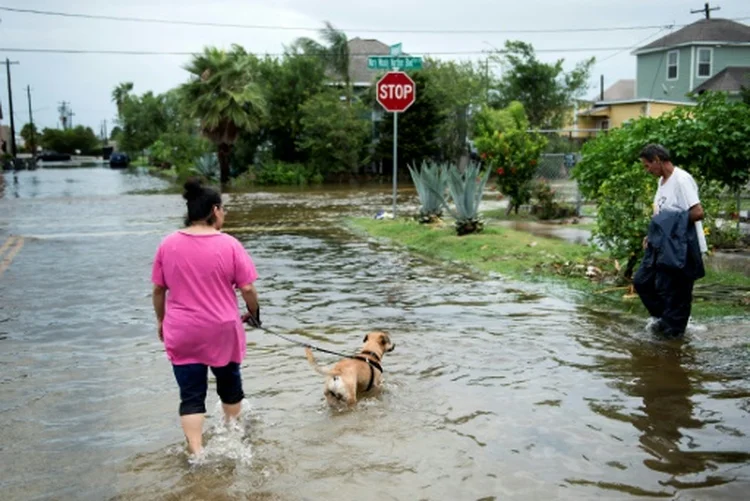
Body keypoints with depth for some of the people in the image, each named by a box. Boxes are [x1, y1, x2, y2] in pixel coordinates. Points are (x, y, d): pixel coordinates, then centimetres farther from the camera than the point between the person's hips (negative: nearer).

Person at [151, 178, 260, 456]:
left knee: (191, 395, 7)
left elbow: (158, 289, 3)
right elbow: (247, 288, -9)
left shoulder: (168, 244, -4)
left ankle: (197, 453, 0)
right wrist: (254, 313, 9)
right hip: (222, 330, -1)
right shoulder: (229, 245, -11)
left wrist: (161, 320, 17)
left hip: (182, 333, 1)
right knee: (229, 384, 22)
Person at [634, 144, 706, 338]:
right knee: (642, 281, 13)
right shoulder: (662, 181, 13)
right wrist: (652, 235, 7)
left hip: (680, 248, -10)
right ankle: (665, 317, 27)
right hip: (662, 245, 10)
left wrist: (673, 223, -15)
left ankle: (673, 327, 15)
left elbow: (698, 213, -22)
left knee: (673, 290, -1)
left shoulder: (681, 180, -16)